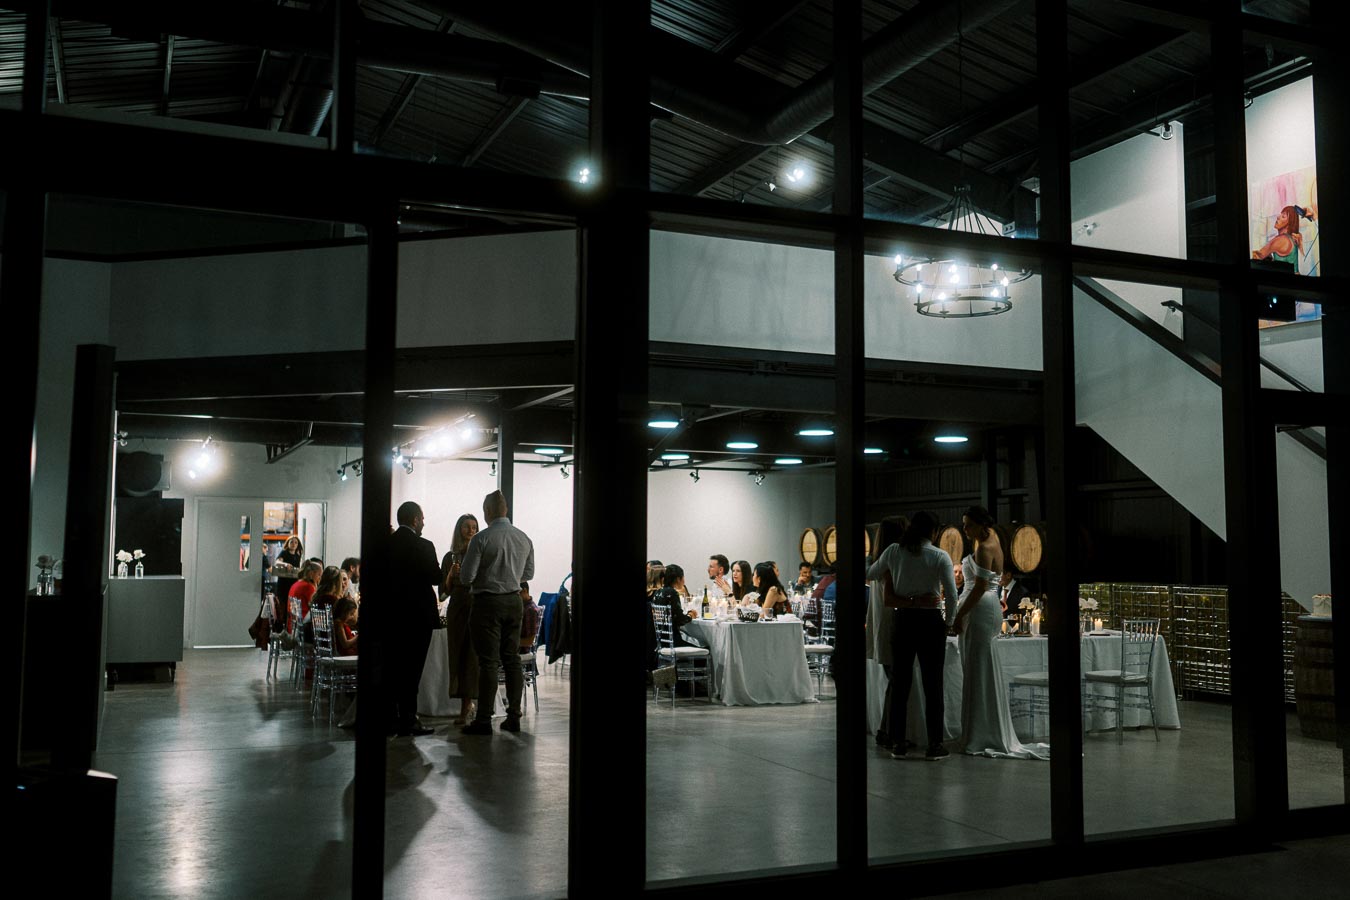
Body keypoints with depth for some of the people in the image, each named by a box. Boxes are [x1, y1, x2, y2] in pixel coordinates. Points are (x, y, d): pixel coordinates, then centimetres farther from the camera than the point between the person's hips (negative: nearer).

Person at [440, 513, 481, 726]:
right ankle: (468, 704, 10)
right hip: (457, 610, 2)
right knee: (459, 656, 3)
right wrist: (451, 575, -7)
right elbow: (444, 591, 10)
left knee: (474, 655, -6)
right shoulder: (451, 557, 10)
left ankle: (467, 706, 0)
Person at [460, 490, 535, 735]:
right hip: (515, 602, 5)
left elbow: (466, 576, -13)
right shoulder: (524, 538, 5)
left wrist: (482, 576, 8)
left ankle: (484, 720, 1)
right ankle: (513, 717, 12)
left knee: (488, 662, -2)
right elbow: (528, 574, 15)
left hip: (488, 603, -5)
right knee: (512, 659, 10)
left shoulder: (481, 538, -14)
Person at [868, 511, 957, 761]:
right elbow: (952, 595, -10)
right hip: (931, 621, -2)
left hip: (902, 621, 3)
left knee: (900, 683, 9)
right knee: (932, 684, 5)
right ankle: (934, 745, 7)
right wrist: (949, 620, 6)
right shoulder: (940, 556, -8)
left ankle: (898, 744, 12)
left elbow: (870, 574, 15)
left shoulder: (893, 551, 0)